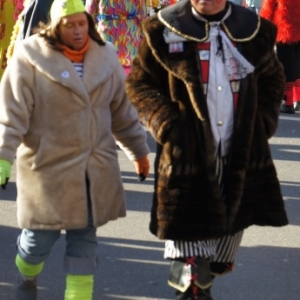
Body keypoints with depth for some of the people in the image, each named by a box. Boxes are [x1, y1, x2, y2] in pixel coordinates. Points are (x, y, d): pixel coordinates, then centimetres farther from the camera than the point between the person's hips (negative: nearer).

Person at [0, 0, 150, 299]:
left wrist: (138, 151, 20)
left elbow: (122, 110, 14)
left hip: (95, 169, 4)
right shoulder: (31, 58, -11)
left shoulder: (105, 57, 4)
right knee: (41, 237, 5)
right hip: (48, 166, -4)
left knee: (84, 239, 7)